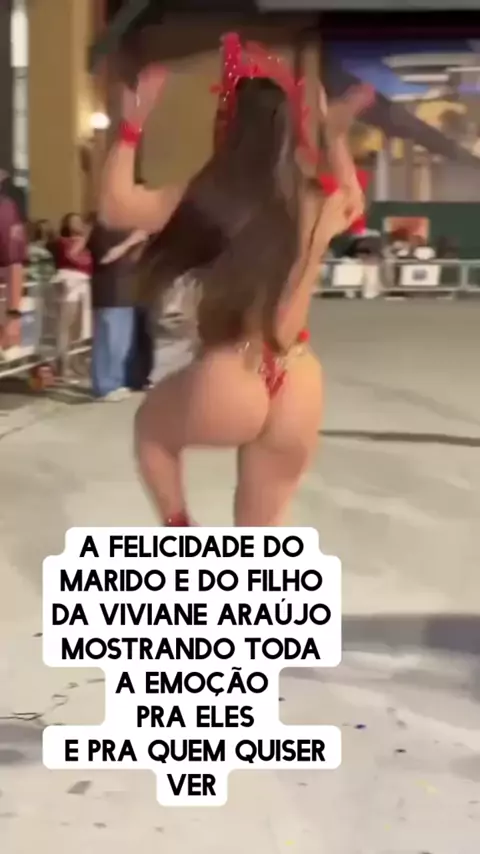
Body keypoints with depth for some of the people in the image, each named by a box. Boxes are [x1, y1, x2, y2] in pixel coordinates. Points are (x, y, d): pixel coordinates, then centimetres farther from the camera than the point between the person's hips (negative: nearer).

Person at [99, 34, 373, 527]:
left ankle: (179, 534, 26)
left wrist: (132, 126, 5)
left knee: (151, 424, 33)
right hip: (297, 391, 4)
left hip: (228, 385, -3)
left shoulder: (207, 201, -13)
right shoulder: (322, 206, 1)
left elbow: (114, 206, 0)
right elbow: (353, 200, 27)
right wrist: (336, 136, 27)